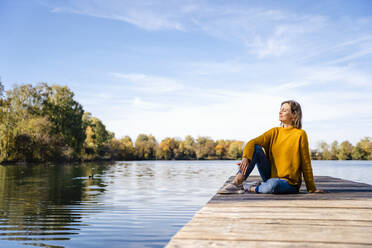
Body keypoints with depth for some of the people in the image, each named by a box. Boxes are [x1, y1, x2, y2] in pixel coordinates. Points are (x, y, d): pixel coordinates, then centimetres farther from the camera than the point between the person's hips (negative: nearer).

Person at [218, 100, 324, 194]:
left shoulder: (300, 134, -9)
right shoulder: (275, 132, 5)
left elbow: (306, 163, -6)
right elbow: (252, 142, -9)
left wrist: (312, 189, 0)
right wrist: (246, 158, -30)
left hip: (290, 183, -5)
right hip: (271, 175, 5)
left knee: (272, 185, -40)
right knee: (255, 148, -14)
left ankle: (251, 188, -9)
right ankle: (236, 184, -19)